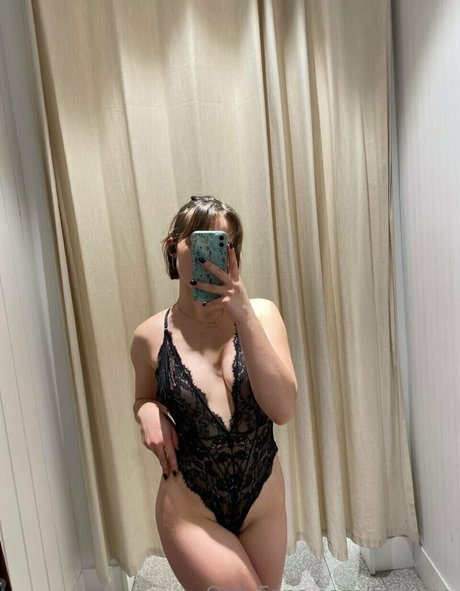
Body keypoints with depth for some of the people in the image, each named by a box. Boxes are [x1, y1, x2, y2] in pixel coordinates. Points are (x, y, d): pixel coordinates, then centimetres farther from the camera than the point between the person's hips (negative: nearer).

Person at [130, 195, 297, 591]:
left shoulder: (260, 313, -12)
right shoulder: (151, 336, -11)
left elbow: (283, 409, -22)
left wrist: (245, 316, -29)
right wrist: (147, 412, -14)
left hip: (264, 502, 2)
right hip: (190, 511, -1)